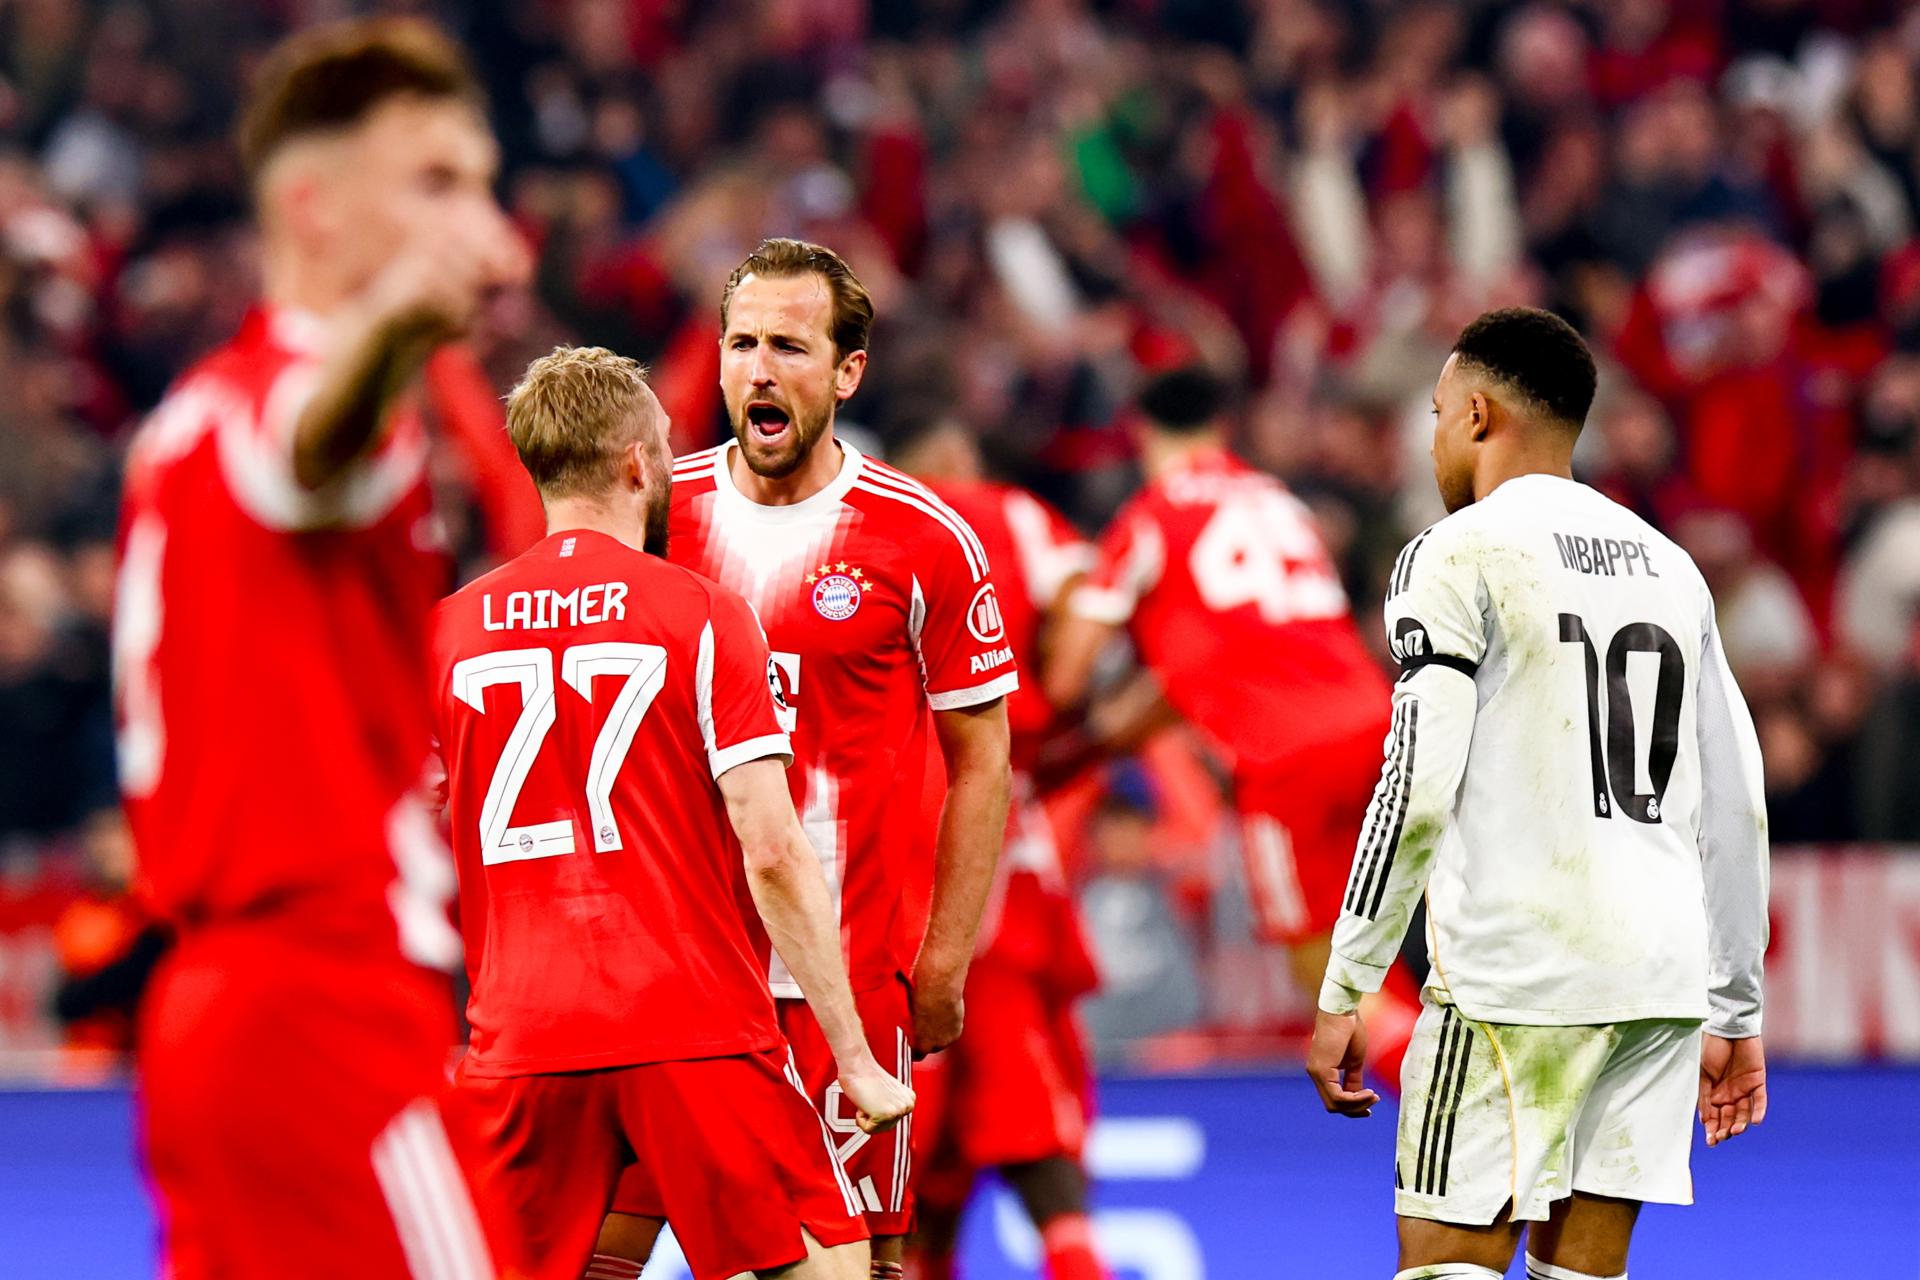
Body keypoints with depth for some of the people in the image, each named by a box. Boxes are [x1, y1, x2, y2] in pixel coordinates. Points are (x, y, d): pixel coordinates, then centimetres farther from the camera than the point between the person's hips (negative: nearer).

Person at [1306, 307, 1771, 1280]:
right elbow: (1736, 809, 17)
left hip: (1515, 979, -6)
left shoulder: (1459, 555, -3)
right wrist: (1736, 1015, 22)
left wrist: (1343, 993, -8)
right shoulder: (1669, 567, 17)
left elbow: (1418, 792, -12)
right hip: (1660, 976, 7)